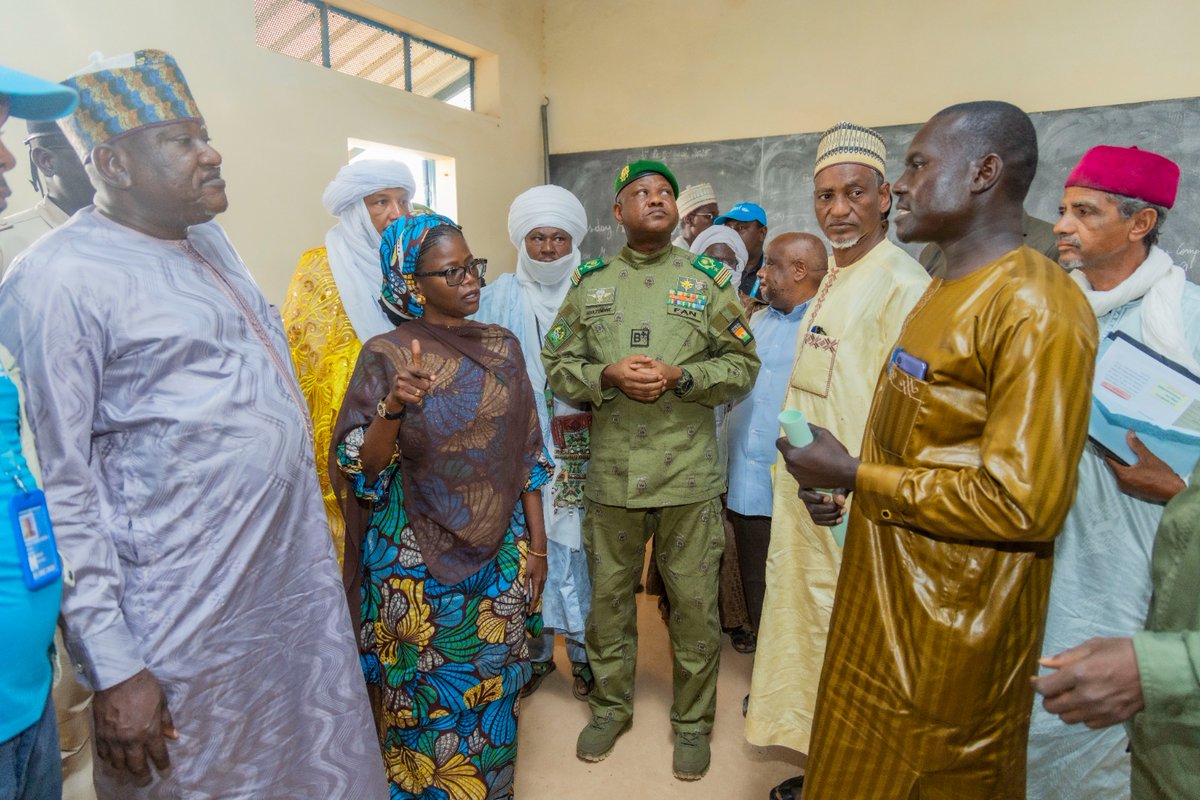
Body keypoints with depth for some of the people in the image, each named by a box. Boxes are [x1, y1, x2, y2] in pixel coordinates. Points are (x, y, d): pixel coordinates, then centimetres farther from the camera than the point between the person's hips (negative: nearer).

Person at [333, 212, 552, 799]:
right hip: (418, 564, -3)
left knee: (494, 690, 14)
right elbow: (361, 469, -11)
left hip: (501, 554, 3)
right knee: (427, 697, 10)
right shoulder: (385, 355, -8)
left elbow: (527, 454, 6)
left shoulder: (502, 346, 3)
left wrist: (536, 544, 5)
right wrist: (392, 409, -29)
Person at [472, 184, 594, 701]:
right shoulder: (497, 299, 5)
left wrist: (582, 413, -10)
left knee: (579, 543, 4)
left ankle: (584, 651, 23)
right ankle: (534, 650, 26)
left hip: (581, 450, 0)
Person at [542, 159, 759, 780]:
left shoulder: (708, 279, 3)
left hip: (689, 476, -1)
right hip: (610, 473, 2)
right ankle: (611, 706, 37)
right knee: (609, 594, 14)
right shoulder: (589, 282, 8)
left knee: (693, 602, 9)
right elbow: (558, 365, 6)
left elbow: (743, 365, 1)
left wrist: (680, 377, -15)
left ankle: (693, 720, 31)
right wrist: (608, 376, -14)